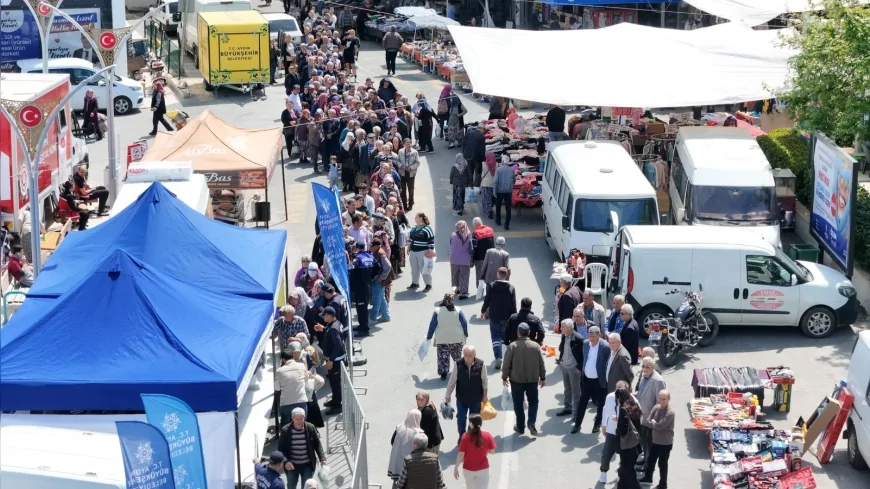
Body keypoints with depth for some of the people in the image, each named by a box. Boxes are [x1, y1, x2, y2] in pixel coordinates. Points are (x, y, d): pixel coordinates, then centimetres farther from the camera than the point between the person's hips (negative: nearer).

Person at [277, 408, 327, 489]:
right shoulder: (285, 430, -11)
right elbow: (281, 448, -5)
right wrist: (285, 461, -21)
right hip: (292, 465, 0)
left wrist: (322, 458, -14)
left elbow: (317, 444, -1)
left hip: (307, 465, 0)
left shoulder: (310, 428, -9)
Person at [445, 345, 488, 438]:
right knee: (461, 419, 10)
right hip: (461, 398, 0)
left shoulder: (480, 364, -19)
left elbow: (485, 381, -6)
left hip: (476, 399, 0)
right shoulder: (458, 364, -18)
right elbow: (452, 381, -7)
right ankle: (461, 438, 33)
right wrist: (447, 395, -1)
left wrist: (485, 396, 0)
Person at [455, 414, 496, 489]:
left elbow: (461, 454, -15)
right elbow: (492, 451, -3)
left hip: (468, 468, 0)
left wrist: (456, 468, -6)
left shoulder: (466, 436, -17)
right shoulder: (487, 435, -12)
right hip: (483, 468, 0)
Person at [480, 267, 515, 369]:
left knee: (495, 336, 2)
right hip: (506, 317, 2)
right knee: (505, 336, 17)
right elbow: (513, 304, -3)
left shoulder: (491, 286, -10)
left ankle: (498, 357, -14)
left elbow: (487, 300, -6)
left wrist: (483, 311, 9)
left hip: (494, 316, -2)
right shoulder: (511, 288, -5)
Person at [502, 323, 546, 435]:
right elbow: (541, 364, 0)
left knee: (518, 404, 11)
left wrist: (504, 377, 5)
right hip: (533, 380, 1)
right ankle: (531, 422, -2)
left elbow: (507, 364, -9)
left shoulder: (513, 346, -12)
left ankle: (520, 426, 17)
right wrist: (543, 377, 13)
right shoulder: (536, 346, -6)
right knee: (533, 401, 15)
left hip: (516, 380, -1)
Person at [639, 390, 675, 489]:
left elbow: (659, 426, -27)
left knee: (662, 464, 7)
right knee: (650, 460, 22)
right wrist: (656, 425, -16)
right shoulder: (656, 407, -3)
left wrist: (653, 422, -9)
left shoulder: (670, 413, -25)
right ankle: (648, 477, 43)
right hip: (655, 440, 7)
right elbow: (648, 421, -2)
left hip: (665, 443, -7)